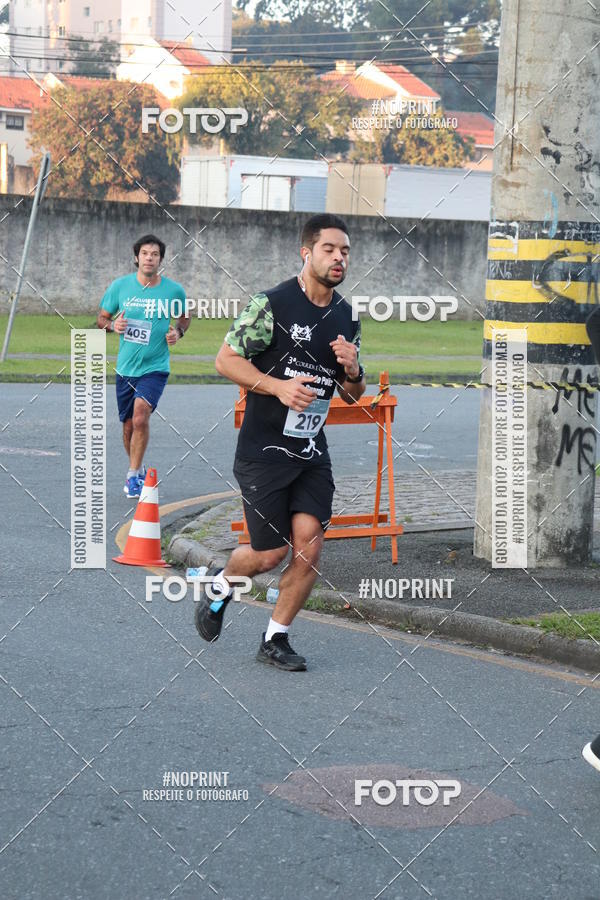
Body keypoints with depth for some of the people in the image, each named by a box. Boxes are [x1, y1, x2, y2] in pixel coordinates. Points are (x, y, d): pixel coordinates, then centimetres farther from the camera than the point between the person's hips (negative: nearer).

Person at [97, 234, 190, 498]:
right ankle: (137, 470, 36)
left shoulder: (174, 290, -3)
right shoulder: (120, 286, -2)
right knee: (128, 426, 12)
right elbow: (102, 317, 10)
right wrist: (112, 324, -12)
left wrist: (178, 332, -5)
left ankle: (133, 474, -11)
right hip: (125, 367, 3)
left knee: (141, 417, -22)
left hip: (155, 368, -3)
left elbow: (184, 317, 16)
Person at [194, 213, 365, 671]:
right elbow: (226, 359, -9)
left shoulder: (347, 317, 9)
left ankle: (276, 639, 10)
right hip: (264, 449, -5)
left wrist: (352, 370, -5)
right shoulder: (273, 303, -10)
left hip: (312, 453, 5)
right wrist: (278, 386, -21)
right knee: (271, 553, -2)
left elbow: (353, 396, 18)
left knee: (309, 546, -7)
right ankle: (219, 585, 31)